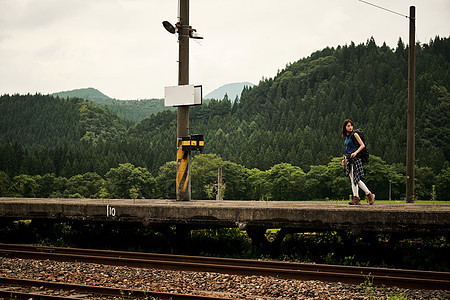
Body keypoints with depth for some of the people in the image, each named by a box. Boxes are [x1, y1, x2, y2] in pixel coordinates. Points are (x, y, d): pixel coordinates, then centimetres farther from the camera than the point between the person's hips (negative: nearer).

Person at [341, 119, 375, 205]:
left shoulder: (354, 134, -4)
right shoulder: (346, 137, 17)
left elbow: (362, 145, -9)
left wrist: (355, 152, -21)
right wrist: (345, 159, 15)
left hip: (355, 158, -8)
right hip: (349, 159, 8)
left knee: (356, 179, -11)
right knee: (352, 179, 3)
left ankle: (370, 195, 0)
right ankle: (356, 198, 3)